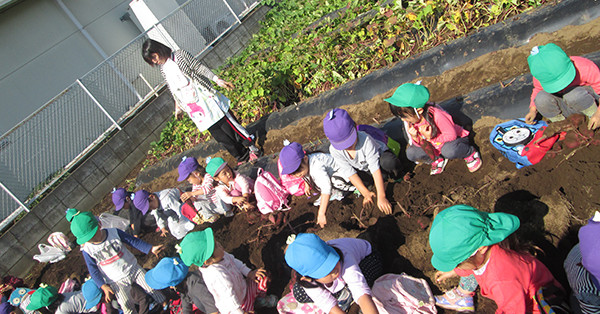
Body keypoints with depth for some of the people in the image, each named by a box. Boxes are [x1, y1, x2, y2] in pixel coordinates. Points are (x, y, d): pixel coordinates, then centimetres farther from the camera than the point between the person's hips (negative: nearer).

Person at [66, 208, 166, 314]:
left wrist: (151, 249, -13)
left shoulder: (114, 232, -14)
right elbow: (93, 270, -4)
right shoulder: (87, 249, -12)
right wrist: (103, 286, -11)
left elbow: (133, 241, -6)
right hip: (117, 281, 0)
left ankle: (166, 304, 26)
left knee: (152, 287, 2)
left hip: (133, 268, 1)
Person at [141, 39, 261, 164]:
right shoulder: (163, 70, 10)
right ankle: (242, 156, 13)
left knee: (226, 124, -3)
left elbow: (200, 68, -6)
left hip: (204, 97, -4)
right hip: (190, 106, 4)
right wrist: (178, 106, 22)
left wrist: (218, 80, -11)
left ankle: (252, 148, 11)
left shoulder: (180, 55, -5)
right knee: (216, 132, 2)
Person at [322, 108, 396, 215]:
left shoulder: (365, 140, -40)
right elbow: (350, 173, -23)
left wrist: (381, 197, -39)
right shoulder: (334, 150, -29)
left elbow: (375, 169, -38)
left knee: (389, 162, -39)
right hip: (360, 168, 4)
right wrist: (366, 193, -25)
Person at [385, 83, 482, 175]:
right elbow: (419, 144, -8)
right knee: (411, 153, -18)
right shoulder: (410, 119, -15)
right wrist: (415, 137, -31)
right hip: (433, 145, 5)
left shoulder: (436, 115, -34)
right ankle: (438, 158, 7)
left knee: (449, 150, -40)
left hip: (453, 139, -5)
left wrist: (431, 138, -34)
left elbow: (451, 135, -24)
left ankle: (470, 153, -5)